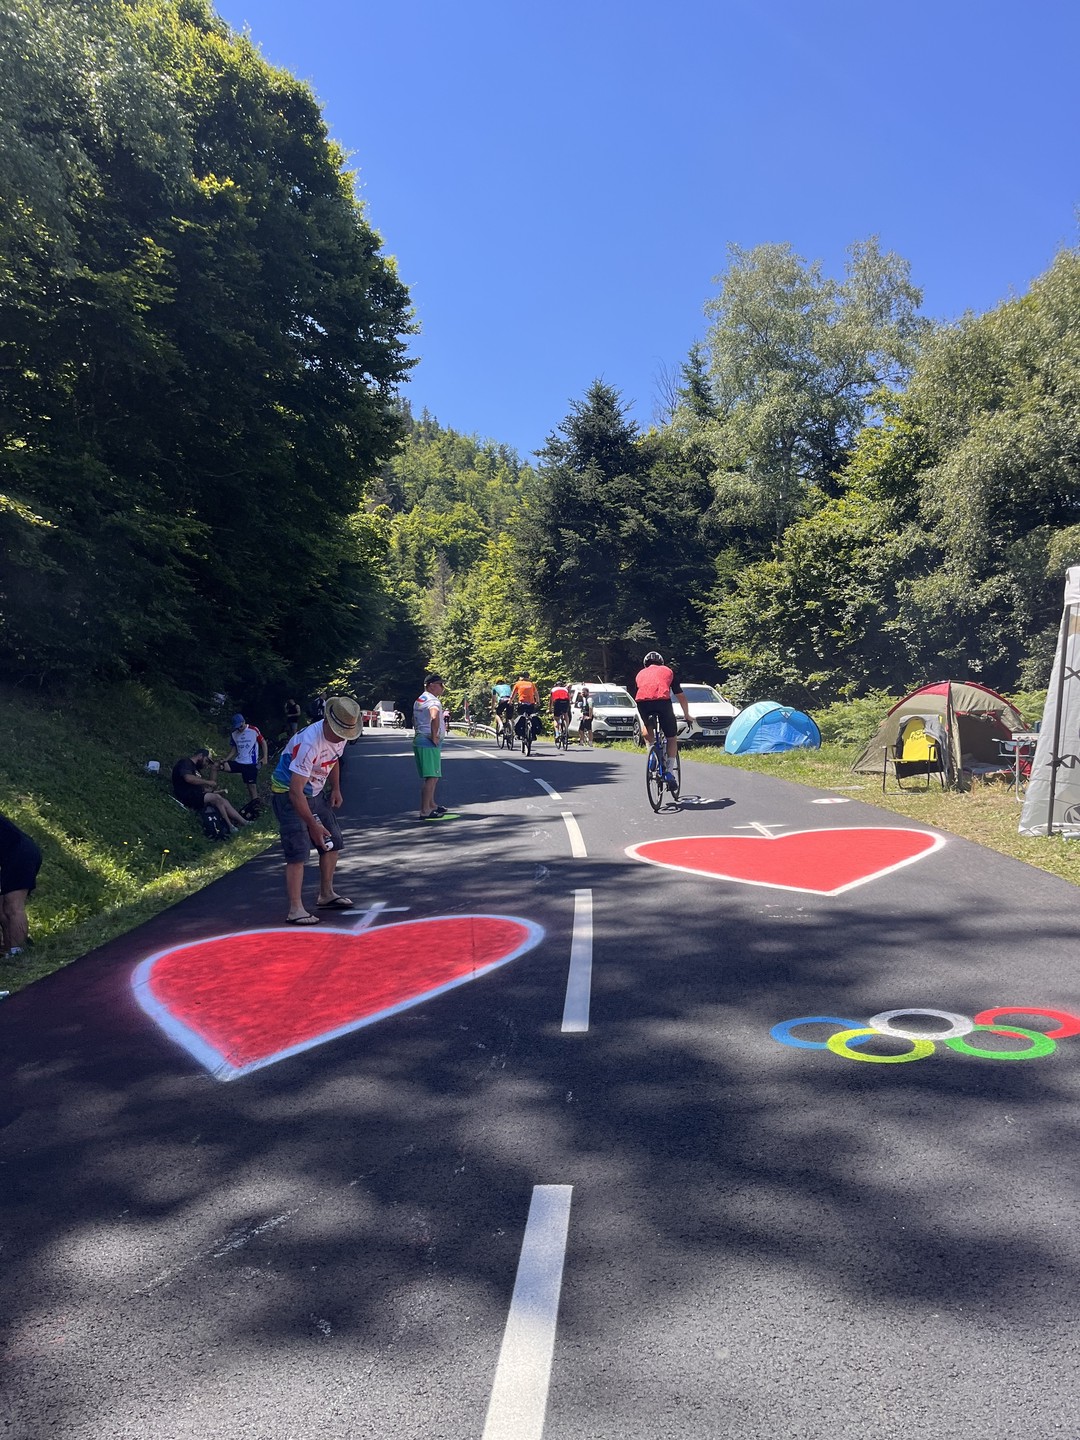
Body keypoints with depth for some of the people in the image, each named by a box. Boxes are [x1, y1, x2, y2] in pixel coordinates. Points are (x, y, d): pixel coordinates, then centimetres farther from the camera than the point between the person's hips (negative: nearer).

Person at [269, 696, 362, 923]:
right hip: (288, 794, -8)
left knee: (333, 842, 11)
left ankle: (326, 895, 27)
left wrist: (335, 789, 5)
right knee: (298, 852, -16)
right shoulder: (309, 743, -34)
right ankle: (295, 910, -12)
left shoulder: (340, 735, -7)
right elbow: (295, 792, -34)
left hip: (315, 793, 8)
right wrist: (313, 825, -32)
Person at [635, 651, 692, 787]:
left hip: (642, 701, 1)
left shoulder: (641, 673, 33)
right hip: (662, 700, -1)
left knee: (646, 725, 35)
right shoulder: (668, 671, 31)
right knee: (671, 738, 16)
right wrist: (687, 715, 47)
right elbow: (681, 697, 35)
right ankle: (669, 771, 8)